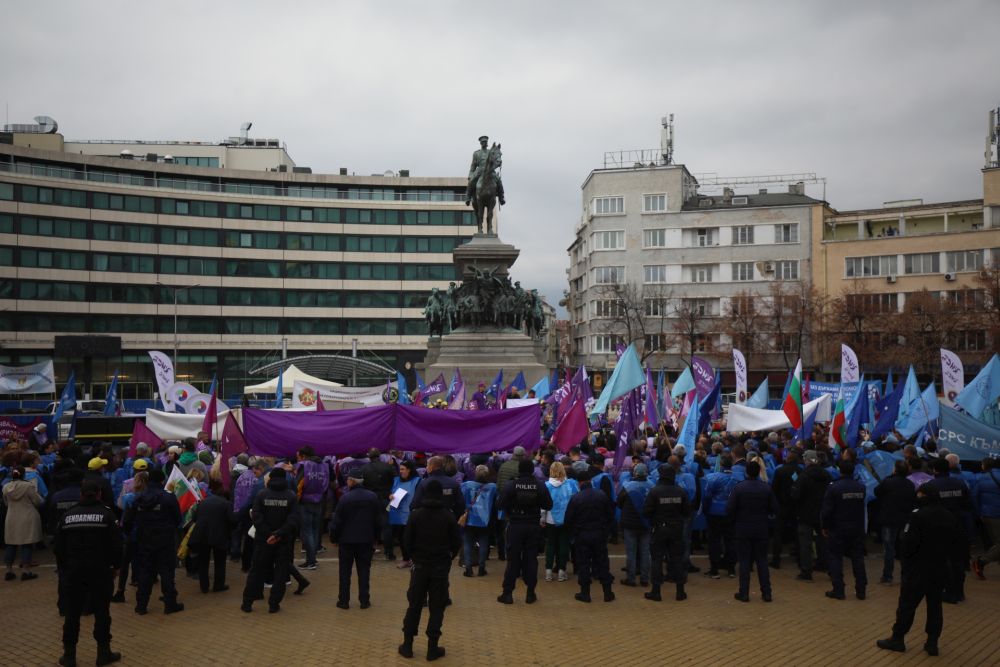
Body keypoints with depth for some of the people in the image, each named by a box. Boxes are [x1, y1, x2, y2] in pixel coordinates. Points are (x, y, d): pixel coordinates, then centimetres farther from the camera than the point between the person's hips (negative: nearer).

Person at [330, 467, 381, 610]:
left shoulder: (345, 498, -13)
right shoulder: (372, 497, -1)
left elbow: (337, 521, -10)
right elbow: (378, 519, 5)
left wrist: (333, 537, 3)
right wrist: (375, 536, 15)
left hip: (347, 539, -3)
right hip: (366, 539, 3)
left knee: (345, 571, 8)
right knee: (364, 570, 10)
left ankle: (344, 601, 10)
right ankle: (364, 600, 10)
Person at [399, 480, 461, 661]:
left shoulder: (416, 515, -8)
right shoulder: (448, 517, -9)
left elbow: (407, 541, -5)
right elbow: (456, 543, -4)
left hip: (420, 565, 1)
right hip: (441, 567, -1)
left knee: (414, 606, 12)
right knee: (436, 608, 6)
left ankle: (407, 645, 15)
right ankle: (433, 648, 7)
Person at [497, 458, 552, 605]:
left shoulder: (511, 485, -11)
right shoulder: (540, 486, -7)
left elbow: (502, 504, -9)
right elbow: (548, 505, -3)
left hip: (515, 525, -1)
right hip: (534, 526, 1)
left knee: (513, 559, 5)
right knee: (531, 559, 8)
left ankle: (507, 593, 7)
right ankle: (530, 594, 11)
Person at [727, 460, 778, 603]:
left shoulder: (738, 488, -13)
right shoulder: (766, 488, -5)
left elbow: (729, 509, -15)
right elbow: (774, 509, -1)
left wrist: (737, 516, 7)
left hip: (743, 530, -2)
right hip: (761, 530, 2)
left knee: (744, 561, 4)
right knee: (762, 561, 10)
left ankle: (744, 593, 6)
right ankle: (766, 593, 13)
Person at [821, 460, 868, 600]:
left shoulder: (834, 488, -16)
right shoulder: (861, 487, -1)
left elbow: (826, 510, -14)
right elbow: (864, 508, 8)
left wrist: (825, 526, -2)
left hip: (838, 529, -4)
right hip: (857, 529, 4)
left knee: (836, 558, 5)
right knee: (858, 558, 11)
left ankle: (838, 590, 4)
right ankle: (861, 590, 16)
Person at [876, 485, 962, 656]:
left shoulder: (919, 516, -19)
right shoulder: (950, 517, 4)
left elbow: (907, 543, -20)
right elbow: (957, 542, 13)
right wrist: (942, 554, 16)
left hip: (918, 568, -6)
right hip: (940, 568, 6)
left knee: (907, 604, 3)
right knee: (935, 606, 13)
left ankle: (897, 639, 11)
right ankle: (932, 642, 14)